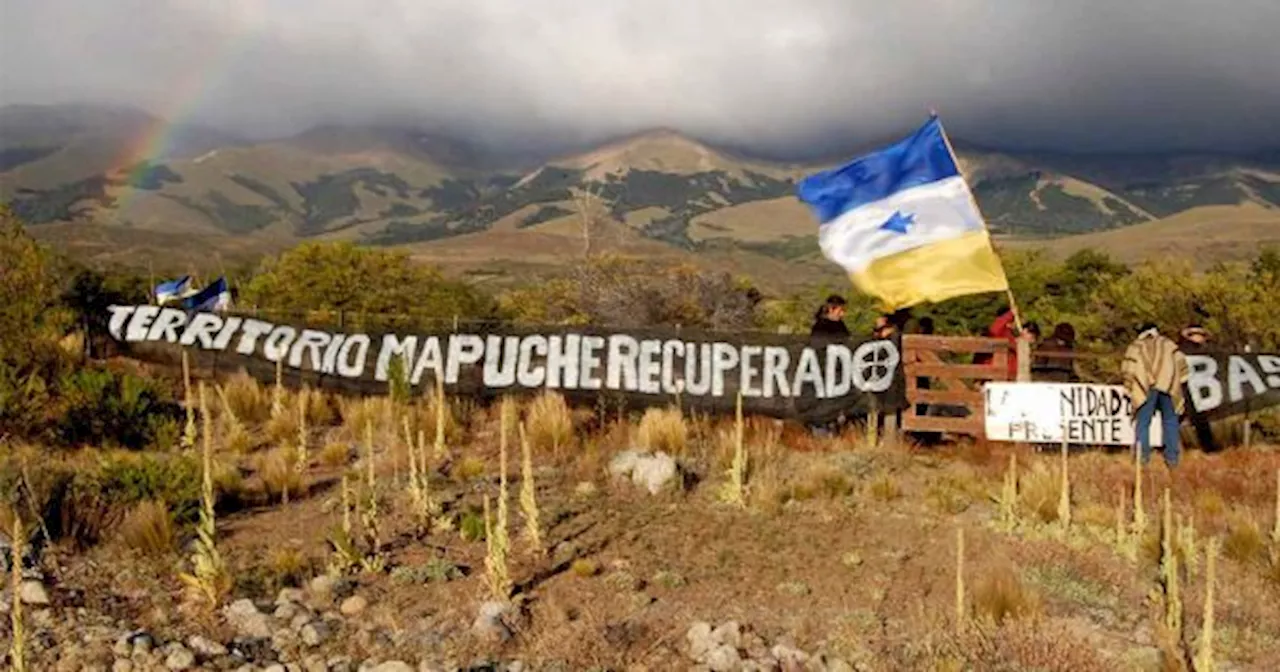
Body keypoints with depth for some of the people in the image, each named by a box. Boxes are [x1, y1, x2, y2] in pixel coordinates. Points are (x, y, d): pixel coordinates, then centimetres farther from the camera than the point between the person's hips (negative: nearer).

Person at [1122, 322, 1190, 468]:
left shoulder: (1135, 347, 17)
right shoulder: (1166, 343, 21)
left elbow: (1128, 370, 5)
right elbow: (1180, 360, 7)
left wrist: (1129, 389, 12)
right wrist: (1179, 380, 15)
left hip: (1146, 388, -1)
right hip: (1168, 386, 1)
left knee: (1143, 422, 2)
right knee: (1170, 421, 7)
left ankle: (1143, 457, -4)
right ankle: (1172, 457, 3)